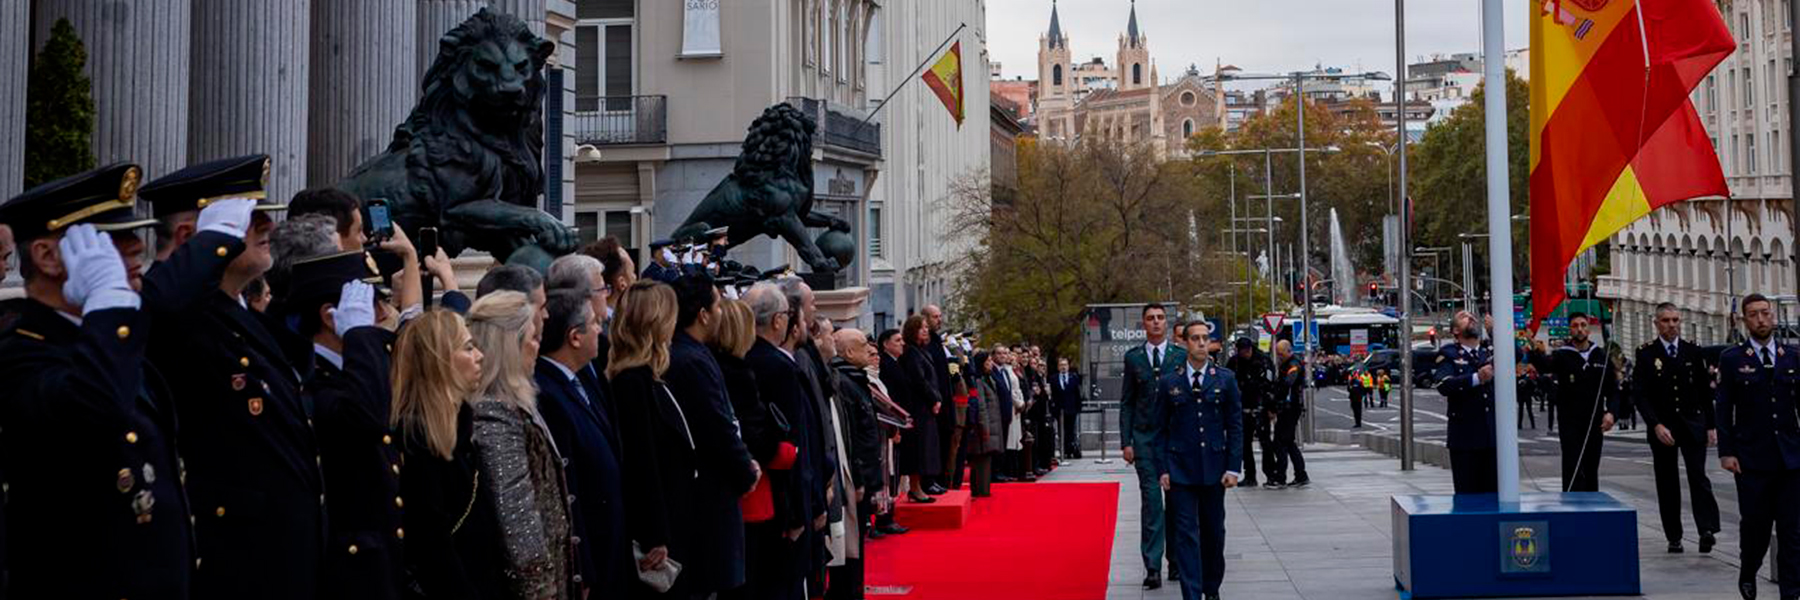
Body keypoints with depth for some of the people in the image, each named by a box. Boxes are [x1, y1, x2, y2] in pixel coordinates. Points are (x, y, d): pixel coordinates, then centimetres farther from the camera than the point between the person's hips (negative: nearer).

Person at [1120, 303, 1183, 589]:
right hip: (1144, 437, 0)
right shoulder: (1133, 357, 6)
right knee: (1151, 500, -6)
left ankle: (1176, 561, 18)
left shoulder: (1181, 356, 4)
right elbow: (1126, 403, 6)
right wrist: (1126, 441, -1)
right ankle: (1152, 567, -6)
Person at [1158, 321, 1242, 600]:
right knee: (1186, 534, -5)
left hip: (1214, 469, 1)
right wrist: (1162, 470, -2)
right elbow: (1161, 428, 5)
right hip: (1180, 469, -1)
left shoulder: (1226, 379, 4)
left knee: (1214, 532, 11)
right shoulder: (1168, 382, 3)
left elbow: (1235, 426, 3)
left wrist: (1233, 467, -4)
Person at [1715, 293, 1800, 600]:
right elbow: (1724, 409, 0)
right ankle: (1747, 574, 28)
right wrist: (1726, 452, -7)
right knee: (1755, 524, 2)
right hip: (1752, 459, -2)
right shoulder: (1732, 359, 2)